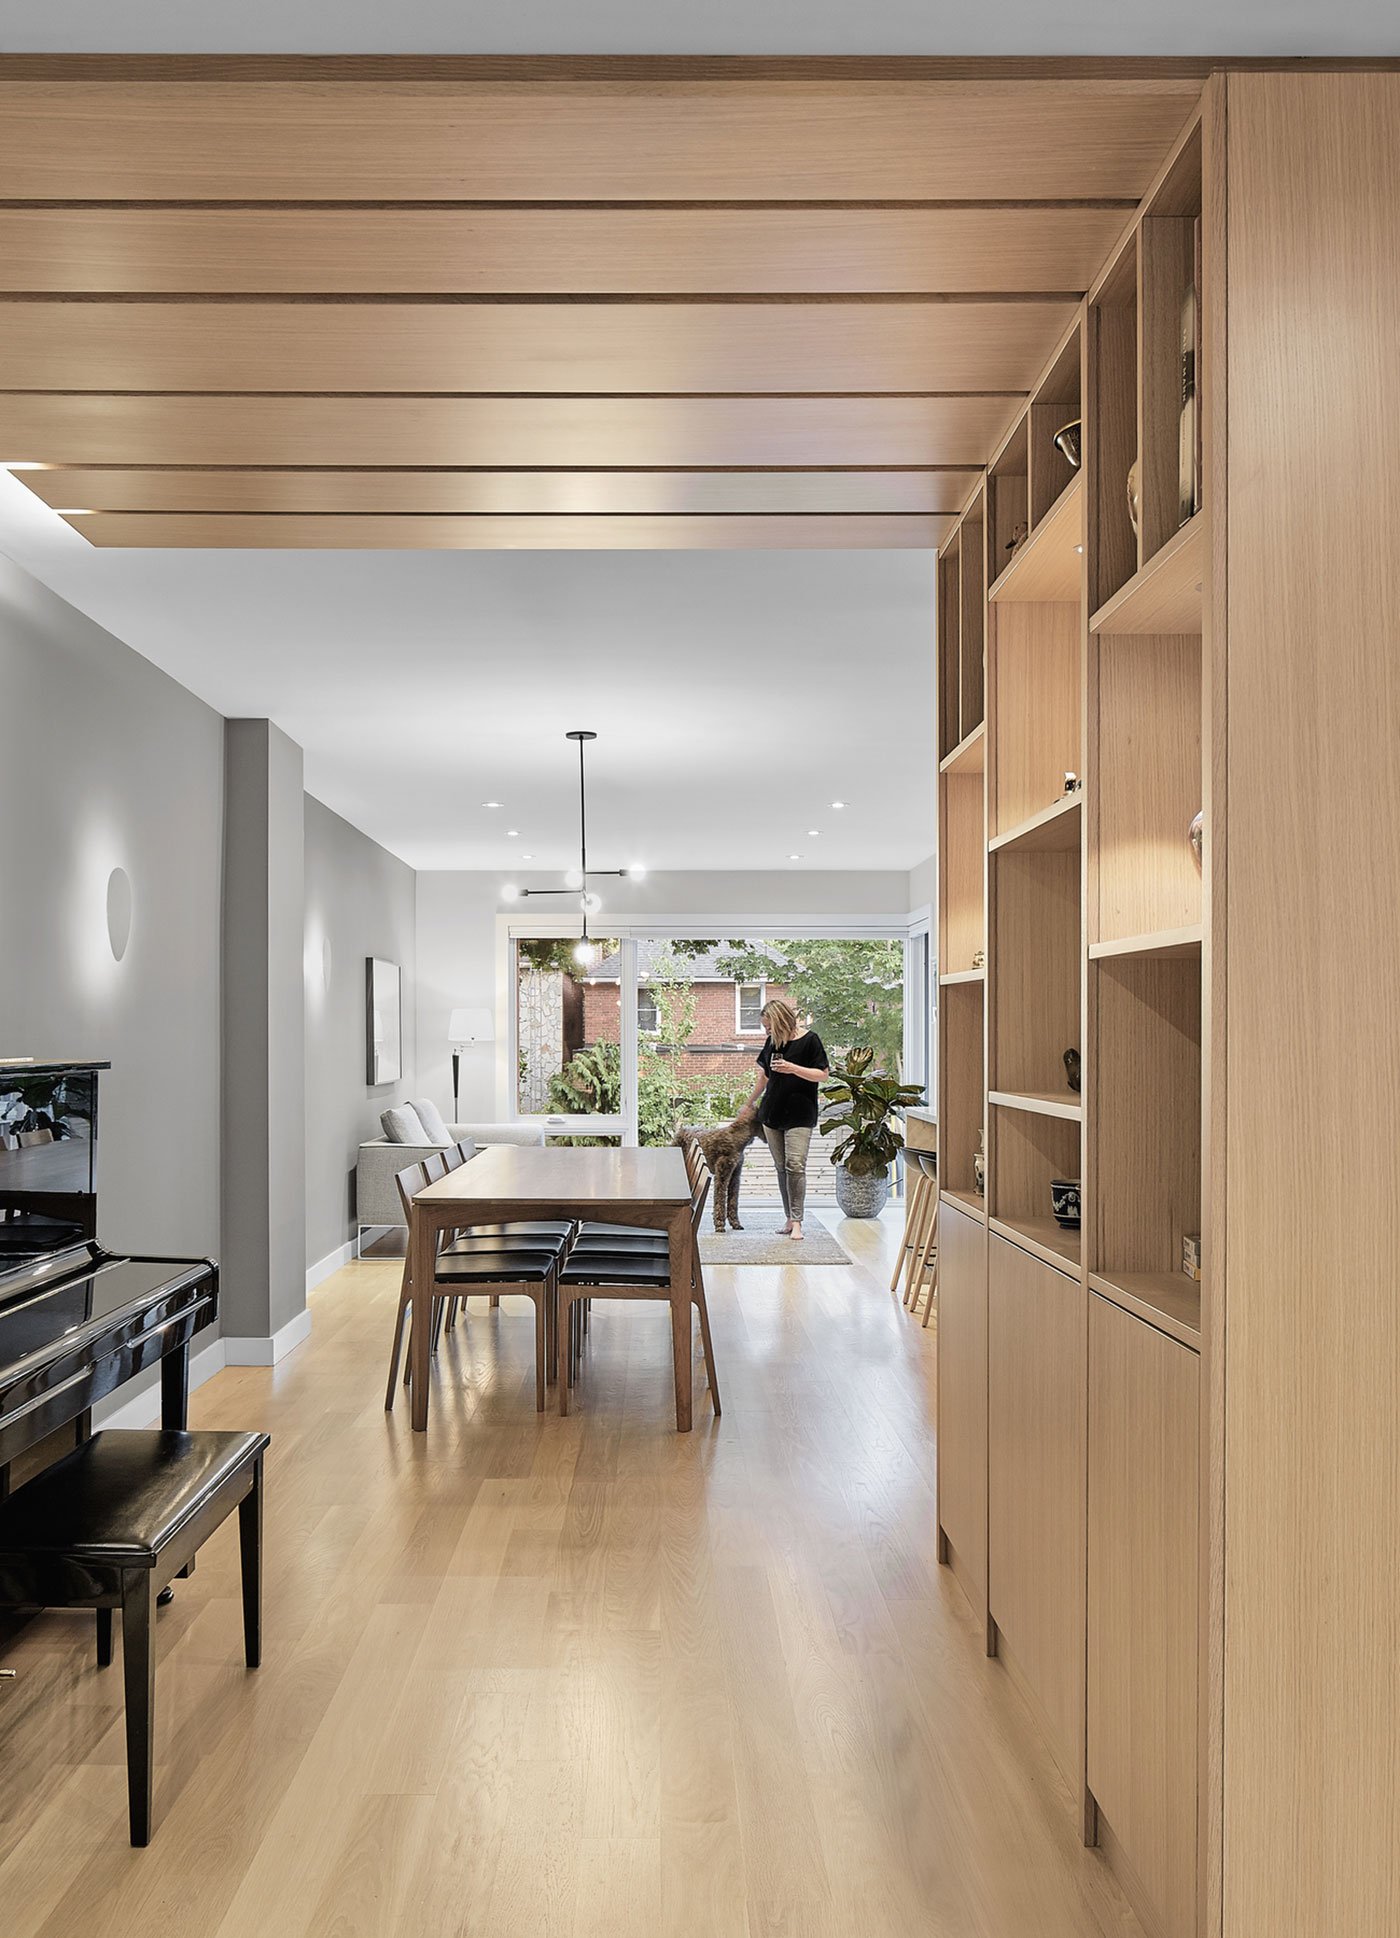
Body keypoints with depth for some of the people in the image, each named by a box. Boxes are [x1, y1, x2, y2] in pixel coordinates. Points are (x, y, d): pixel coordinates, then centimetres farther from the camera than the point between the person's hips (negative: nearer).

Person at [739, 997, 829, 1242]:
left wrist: (793, 1069, -20)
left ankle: (797, 1222, -7)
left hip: (800, 1115, -5)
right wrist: (750, 1104, 29)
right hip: (772, 1112, 5)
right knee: (781, 1167, 5)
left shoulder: (809, 1040, -8)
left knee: (795, 1165, -13)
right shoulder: (772, 1041, 8)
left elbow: (823, 1075, -8)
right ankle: (789, 1217, 12)